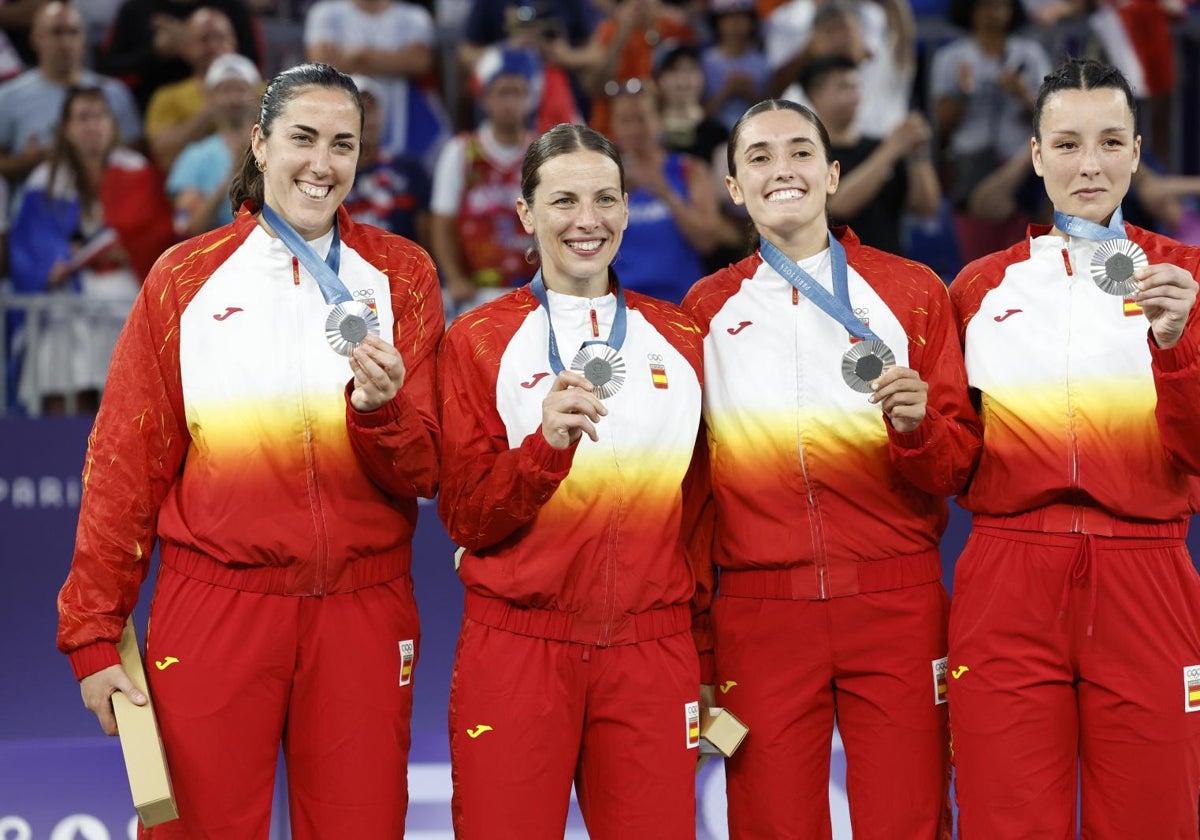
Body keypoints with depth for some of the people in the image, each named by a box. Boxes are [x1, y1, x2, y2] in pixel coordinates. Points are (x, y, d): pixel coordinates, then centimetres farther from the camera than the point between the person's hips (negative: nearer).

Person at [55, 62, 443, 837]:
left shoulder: (400, 275, 7)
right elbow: (127, 463, 5)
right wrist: (93, 633, 1)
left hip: (361, 617, 1)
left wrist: (381, 409, -18)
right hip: (214, 609, -1)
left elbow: (421, 474, 3)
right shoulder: (185, 279, 5)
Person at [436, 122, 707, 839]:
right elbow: (467, 521, -2)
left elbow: (700, 507, 14)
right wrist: (544, 443, -19)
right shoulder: (480, 342, 3)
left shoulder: (680, 342, 10)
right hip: (518, 648, -2)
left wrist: (707, 667, 11)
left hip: (652, 652, 2)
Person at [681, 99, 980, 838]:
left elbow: (957, 467, 5)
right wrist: (691, 632, 9)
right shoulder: (709, 309, 10)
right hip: (758, 609, 1)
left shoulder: (911, 291, 6)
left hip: (894, 604, -1)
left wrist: (918, 425, -16)